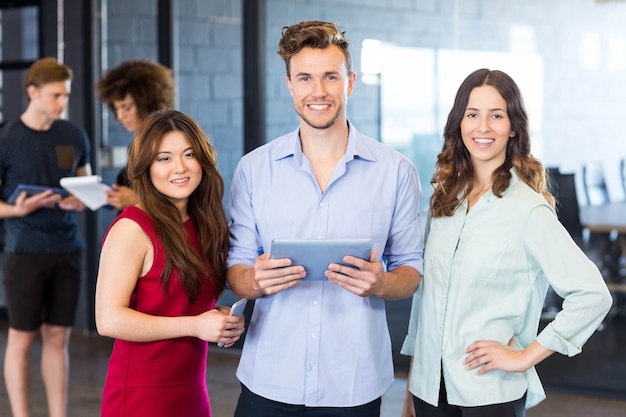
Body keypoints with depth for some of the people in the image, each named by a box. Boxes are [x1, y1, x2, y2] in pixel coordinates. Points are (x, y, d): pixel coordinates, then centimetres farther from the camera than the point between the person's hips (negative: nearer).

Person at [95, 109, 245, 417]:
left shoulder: (201, 225, 7)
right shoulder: (132, 228, -14)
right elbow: (108, 320, -21)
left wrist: (220, 318, -1)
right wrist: (195, 325, -21)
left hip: (191, 392, 7)